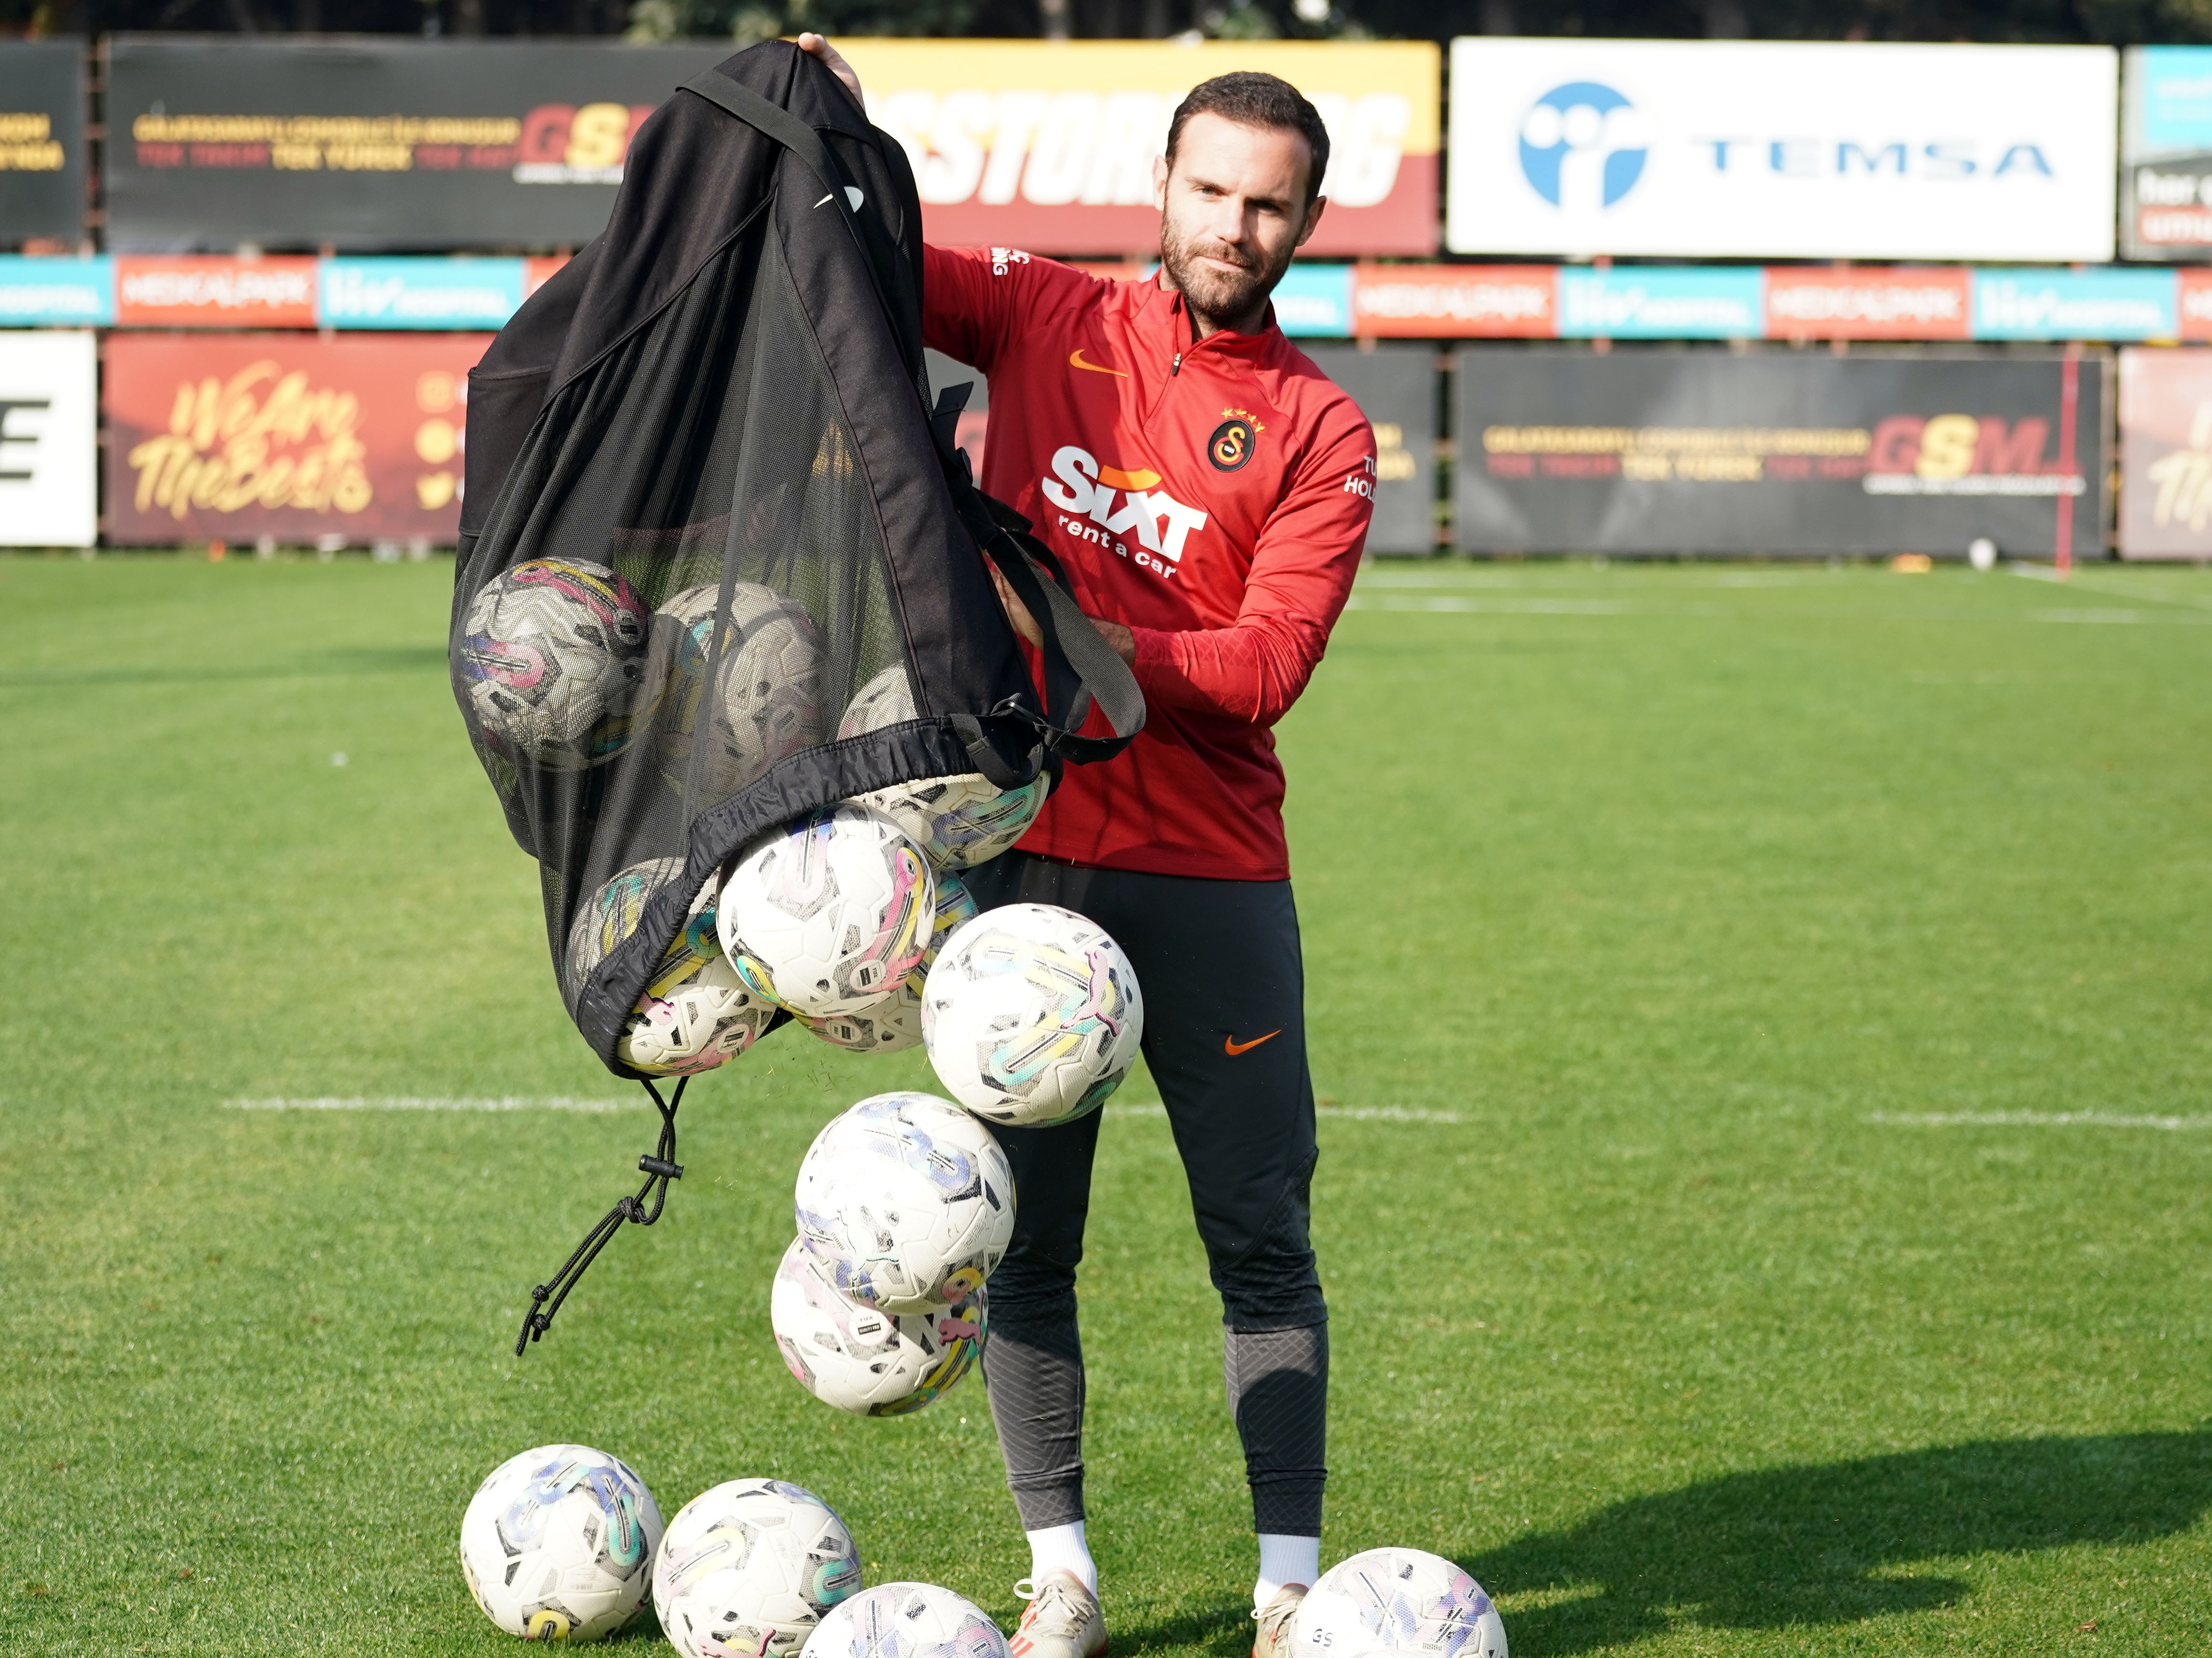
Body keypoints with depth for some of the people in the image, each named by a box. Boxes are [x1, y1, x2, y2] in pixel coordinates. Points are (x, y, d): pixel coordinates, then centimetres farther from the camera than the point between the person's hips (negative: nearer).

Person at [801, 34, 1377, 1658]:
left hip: (1212, 872, -1)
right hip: (1023, 847, 1)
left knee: (1262, 1237, 1)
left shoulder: (1321, 429, 1)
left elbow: (1266, 665, -10)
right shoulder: (1047, 320, 6)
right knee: (1024, 1234, 4)